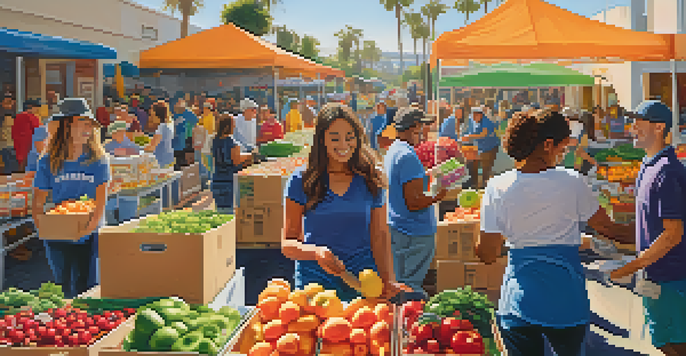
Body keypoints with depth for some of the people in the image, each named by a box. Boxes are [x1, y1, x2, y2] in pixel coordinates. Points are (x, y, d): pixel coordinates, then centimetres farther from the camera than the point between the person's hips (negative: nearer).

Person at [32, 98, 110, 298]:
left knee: (85, 291, -2)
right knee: (65, 291, 9)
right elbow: (37, 204, 3)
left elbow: (100, 204, -6)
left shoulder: (98, 160, -2)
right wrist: (43, 227, -15)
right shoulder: (48, 162, 0)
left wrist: (87, 228, -23)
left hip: (89, 237, -1)